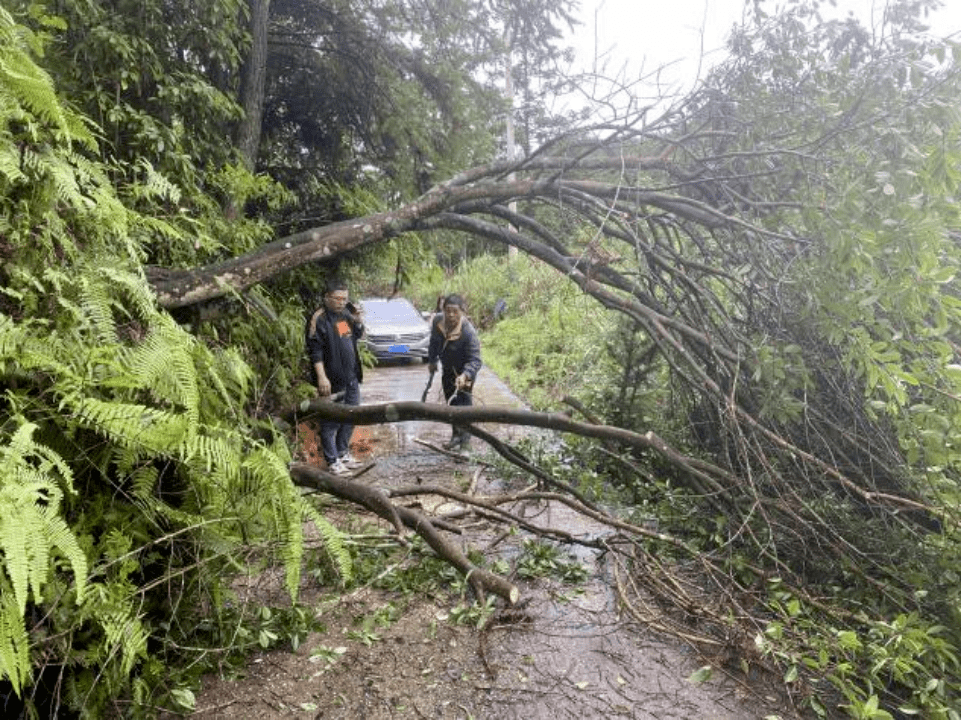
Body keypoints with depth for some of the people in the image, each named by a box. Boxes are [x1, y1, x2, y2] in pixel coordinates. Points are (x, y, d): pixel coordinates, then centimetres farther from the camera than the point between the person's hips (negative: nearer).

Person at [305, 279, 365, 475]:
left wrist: (359, 323, 3)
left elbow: (357, 336, 24)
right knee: (331, 422, 1)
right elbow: (315, 351, -17)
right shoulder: (319, 319, -14)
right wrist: (322, 378, -22)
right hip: (332, 380, -8)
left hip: (351, 377, 8)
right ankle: (333, 461, 13)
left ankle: (343, 453, 34)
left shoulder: (346, 314, 10)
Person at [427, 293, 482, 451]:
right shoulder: (437, 321, -17)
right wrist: (432, 360, 11)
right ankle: (456, 435, 33)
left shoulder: (468, 332, -34)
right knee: (451, 403, 16)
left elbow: (475, 360, -35)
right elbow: (434, 341, 5)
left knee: (463, 403, -6)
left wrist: (464, 376, -51)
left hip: (464, 370, -6)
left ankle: (465, 441, 7)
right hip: (447, 369, 6)